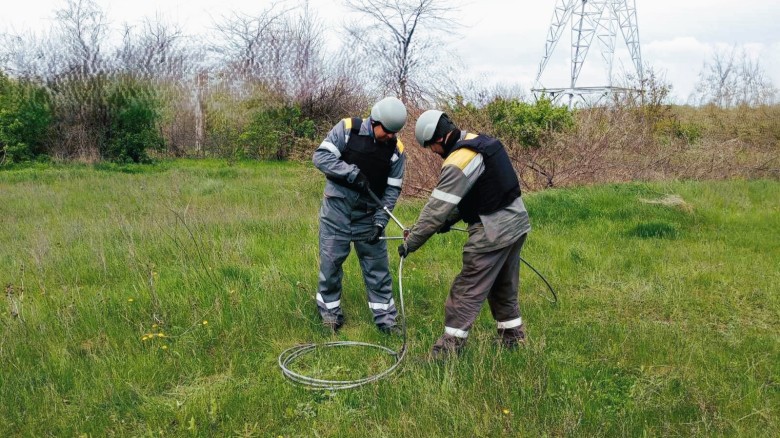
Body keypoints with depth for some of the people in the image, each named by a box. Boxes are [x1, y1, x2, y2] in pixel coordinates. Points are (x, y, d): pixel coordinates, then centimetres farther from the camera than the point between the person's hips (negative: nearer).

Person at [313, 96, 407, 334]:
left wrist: (380, 220, -14)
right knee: (331, 260, 3)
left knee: (377, 265, 5)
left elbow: (392, 189, -3)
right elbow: (321, 156, -13)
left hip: (369, 213, 2)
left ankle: (385, 316, 17)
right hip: (337, 207, -1)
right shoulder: (347, 129, -10)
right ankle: (330, 310, 22)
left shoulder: (396, 149, -4)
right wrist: (352, 173, -23)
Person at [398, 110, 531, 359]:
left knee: (467, 292, 0)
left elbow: (435, 209, -18)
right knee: (504, 288, 23)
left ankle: (450, 346, 9)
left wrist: (410, 244, -9)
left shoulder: (457, 163, -20)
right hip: (517, 224, 9)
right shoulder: (481, 142, 9)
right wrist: (450, 221, 13)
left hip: (493, 233, -9)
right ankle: (513, 337, 36)